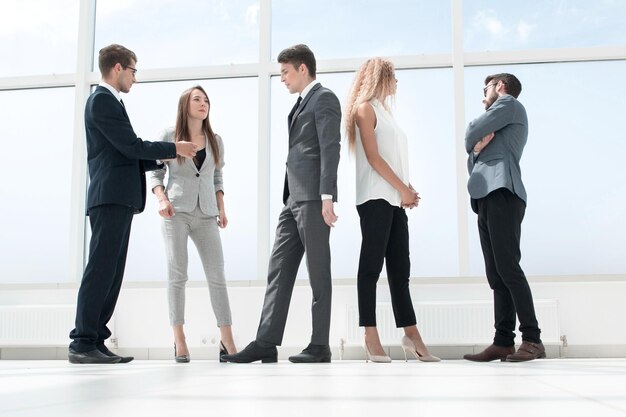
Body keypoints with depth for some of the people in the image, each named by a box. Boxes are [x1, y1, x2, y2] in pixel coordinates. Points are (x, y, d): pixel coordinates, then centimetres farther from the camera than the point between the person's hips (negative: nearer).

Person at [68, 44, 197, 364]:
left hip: (118, 199, 10)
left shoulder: (108, 101, 24)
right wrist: (175, 149, -3)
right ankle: (82, 343, -9)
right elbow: (131, 146, -13)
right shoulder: (102, 100, -6)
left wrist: (161, 158, 15)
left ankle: (94, 342, 8)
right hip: (111, 198, -10)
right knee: (101, 271, -11)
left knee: (110, 274, 7)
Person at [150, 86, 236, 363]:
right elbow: (156, 173, 5)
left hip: (206, 214, 3)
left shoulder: (215, 141, 13)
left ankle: (227, 340, -1)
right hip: (177, 211, -3)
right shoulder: (169, 136, 4)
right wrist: (162, 199, -12)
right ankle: (179, 340, 0)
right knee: (177, 274, -4)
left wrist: (222, 208, 8)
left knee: (217, 275, -3)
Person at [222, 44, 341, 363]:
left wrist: (327, 197, -20)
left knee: (318, 274, -4)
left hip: (313, 198, -9)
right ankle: (266, 343, 3)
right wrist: (288, 197, 16)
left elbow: (330, 148, -12)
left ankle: (320, 346, 3)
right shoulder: (301, 103, 25)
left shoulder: (324, 98, -2)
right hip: (293, 199, 9)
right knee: (279, 271, 3)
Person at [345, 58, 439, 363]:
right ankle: (371, 338, -7)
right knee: (371, 266, -8)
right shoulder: (365, 108, 0)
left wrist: (408, 190, 5)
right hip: (375, 197, -8)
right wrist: (403, 189, -12)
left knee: (400, 269, 5)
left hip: (395, 199, 8)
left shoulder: (385, 112, 25)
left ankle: (411, 336, 6)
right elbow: (373, 157, -10)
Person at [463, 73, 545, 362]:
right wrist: (477, 149, 6)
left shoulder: (509, 104, 8)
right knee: (495, 275, 2)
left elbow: (471, 134, -2)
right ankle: (503, 342, 0)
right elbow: (473, 166, 25)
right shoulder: (496, 128, 34)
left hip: (502, 194, -9)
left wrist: (472, 143, 19)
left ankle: (532, 339, -16)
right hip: (485, 199, 9)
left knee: (508, 268, -16)